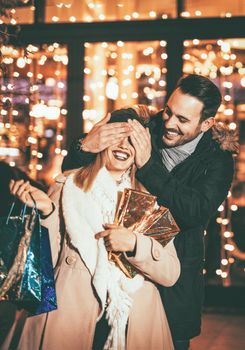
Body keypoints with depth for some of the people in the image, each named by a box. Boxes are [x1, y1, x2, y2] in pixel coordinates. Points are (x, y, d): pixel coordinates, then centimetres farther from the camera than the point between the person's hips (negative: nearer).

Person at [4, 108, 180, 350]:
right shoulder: (68, 186, 4)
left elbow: (171, 275, -1)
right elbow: (47, 262, -3)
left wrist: (134, 244, -15)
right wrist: (47, 211, -16)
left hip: (135, 318, 2)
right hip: (69, 311, -1)